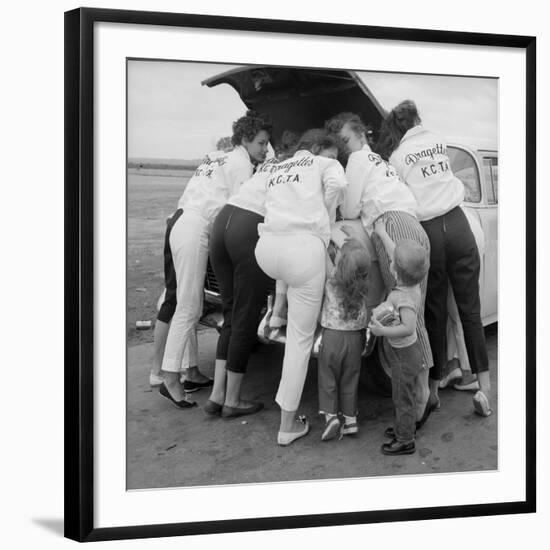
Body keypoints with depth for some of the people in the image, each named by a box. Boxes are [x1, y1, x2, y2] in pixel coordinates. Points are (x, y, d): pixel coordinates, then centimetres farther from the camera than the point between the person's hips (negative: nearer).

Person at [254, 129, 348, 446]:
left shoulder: (276, 169, 31)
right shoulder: (325, 164, 15)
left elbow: (280, 206, 20)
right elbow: (338, 184, -6)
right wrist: (327, 223, 8)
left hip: (267, 248, 5)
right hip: (305, 249, -5)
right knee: (300, 339, 5)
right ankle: (288, 425, 10)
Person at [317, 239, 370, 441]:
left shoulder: (332, 278, -18)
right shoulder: (363, 283, -8)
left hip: (332, 335, -3)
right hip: (356, 336, 3)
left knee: (327, 378, 12)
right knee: (349, 380, 16)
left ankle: (330, 415, 4)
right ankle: (350, 419, 20)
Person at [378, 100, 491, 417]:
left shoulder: (397, 157, 2)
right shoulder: (439, 141, 12)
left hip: (427, 232, -2)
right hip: (457, 224, 2)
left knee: (435, 312, 8)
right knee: (470, 309, 4)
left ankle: (434, 387, 15)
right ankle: (485, 386, 0)